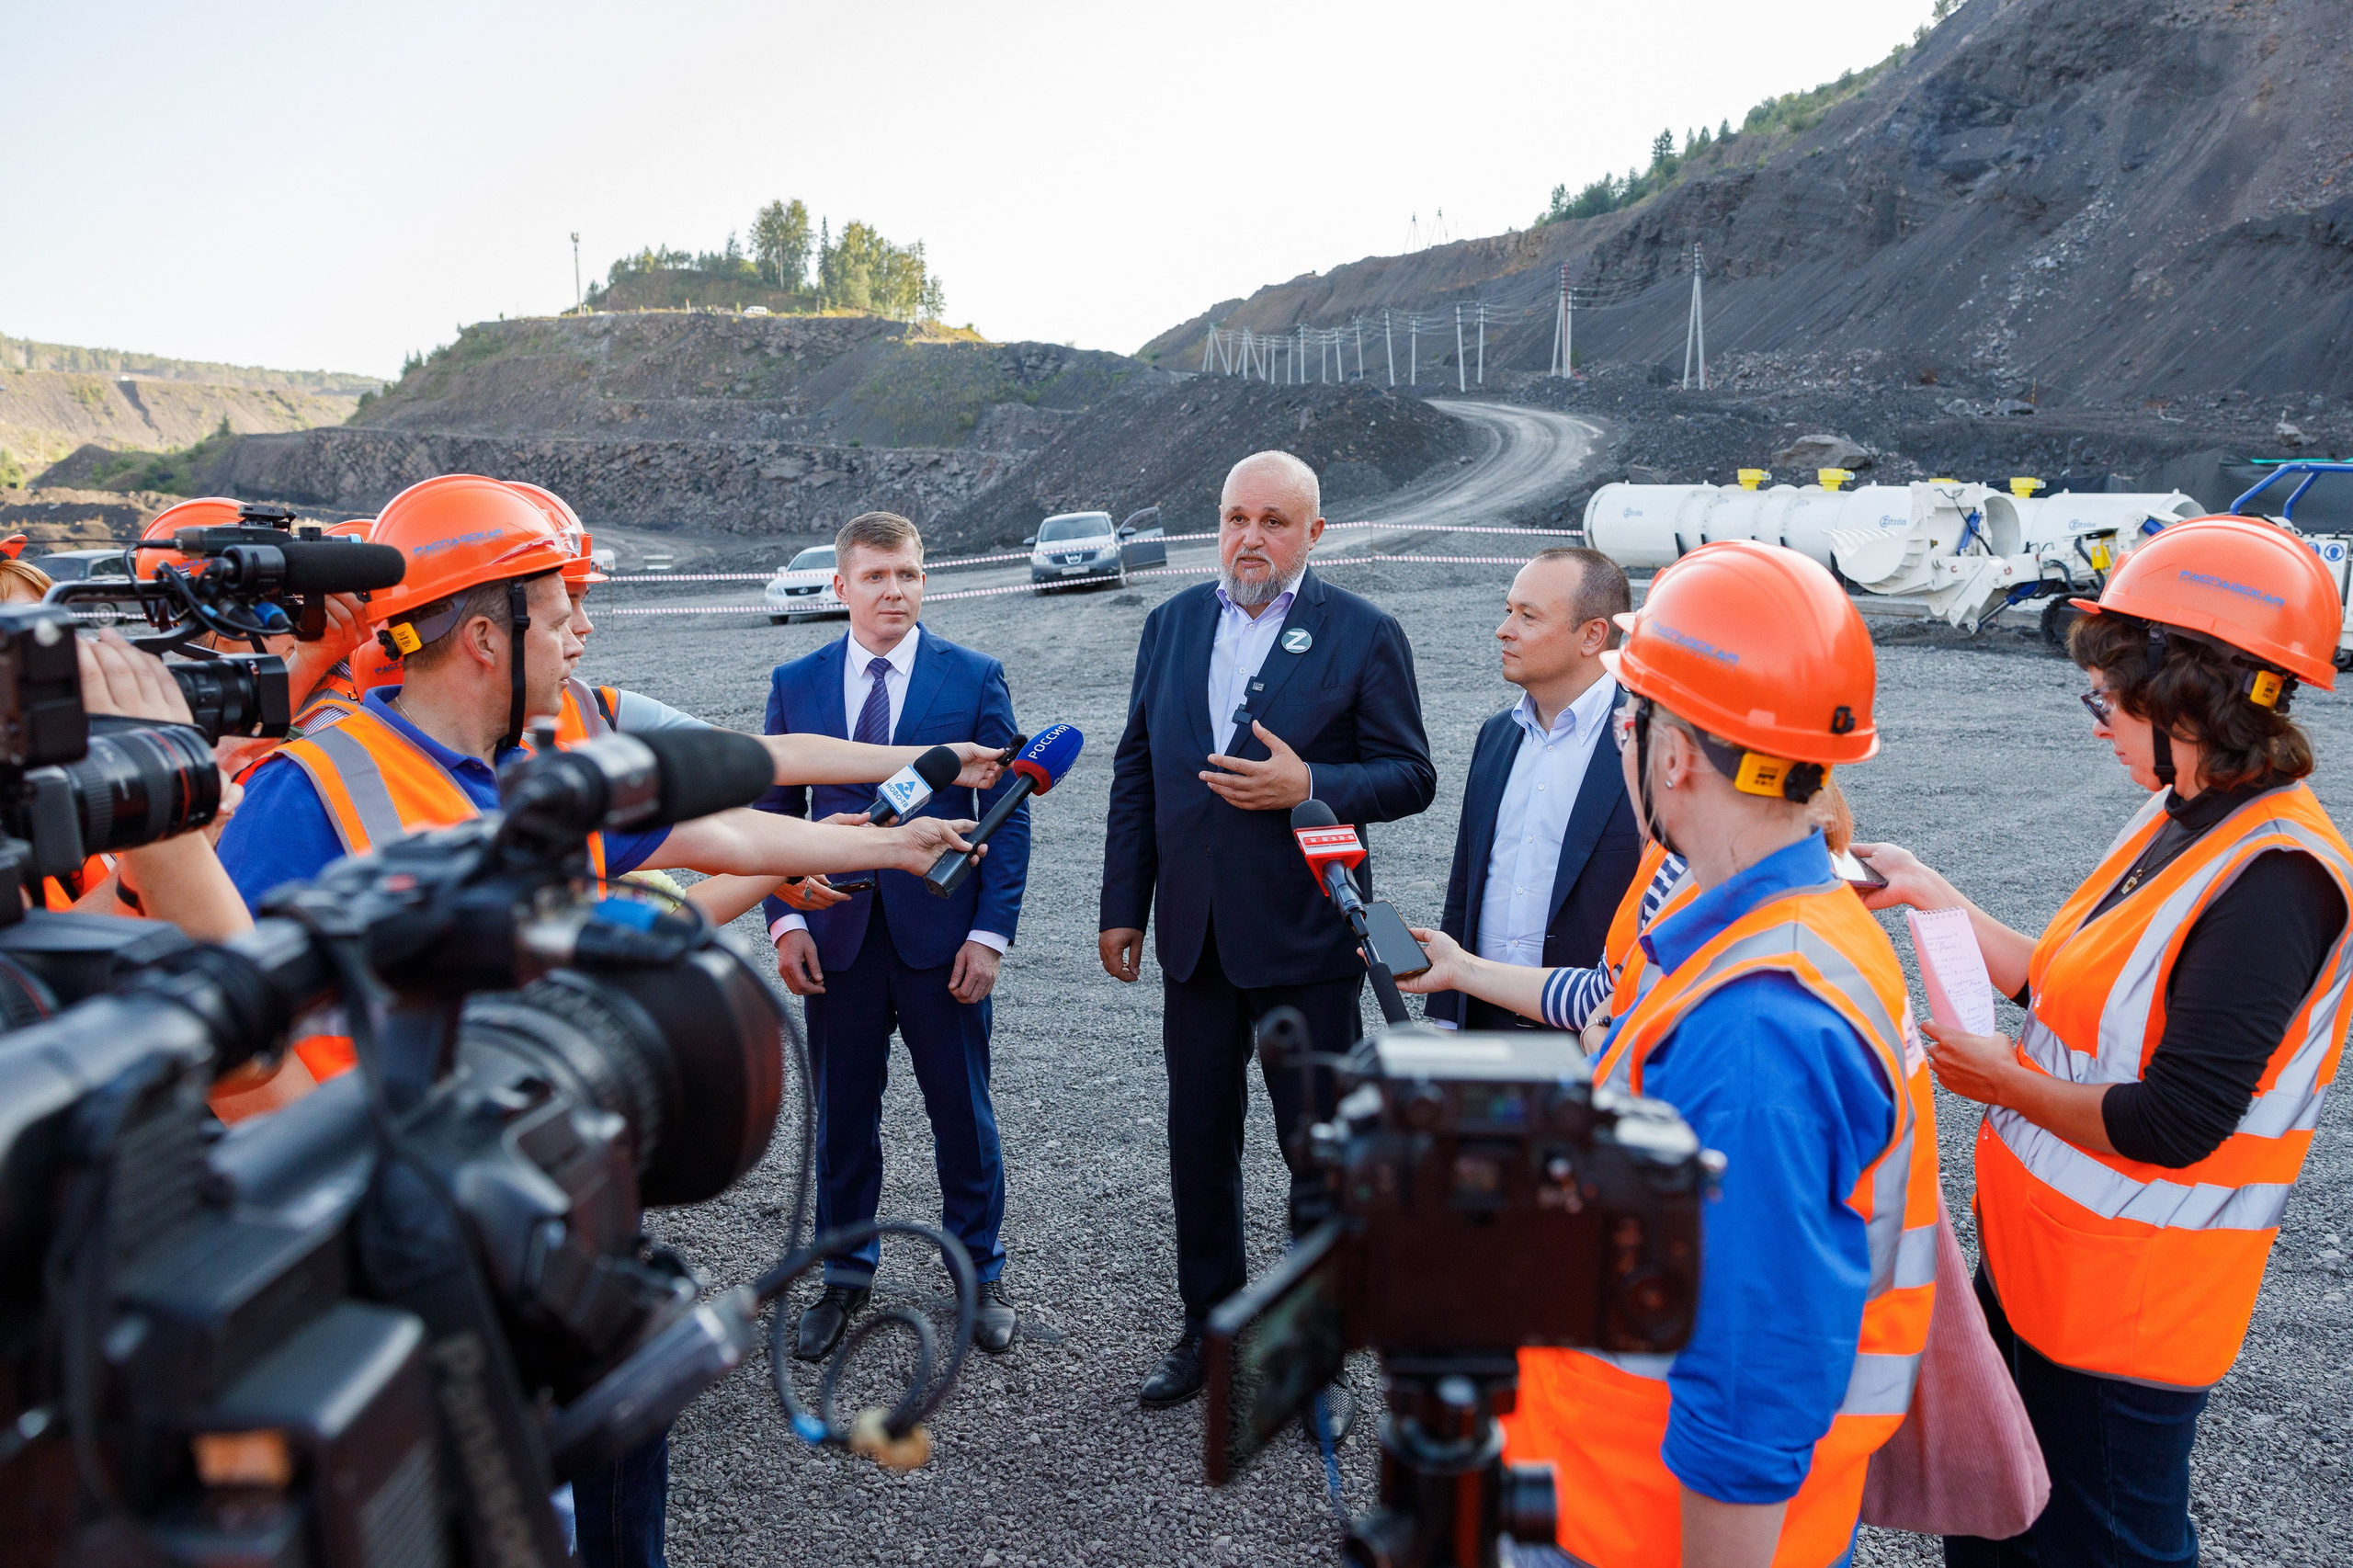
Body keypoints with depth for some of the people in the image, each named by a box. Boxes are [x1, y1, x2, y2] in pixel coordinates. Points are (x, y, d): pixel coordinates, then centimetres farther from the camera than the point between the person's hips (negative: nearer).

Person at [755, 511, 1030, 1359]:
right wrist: (785, 918, -5)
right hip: (836, 934, 2)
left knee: (963, 1114, 10)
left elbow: (1007, 812, -2)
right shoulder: (795, 684, 4)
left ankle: (980, 1272, 29)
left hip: (943, 932, -1)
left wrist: (991, 930, -9)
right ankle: (846, 1276, 31)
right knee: (842, 1115, 12)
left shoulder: (976, 677, -1)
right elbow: (774, 811, 8)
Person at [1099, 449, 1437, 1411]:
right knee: (1199, 1141, 16)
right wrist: (1124, 907, 7)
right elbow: (1136, 772, 10)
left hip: (1306, 938, -4)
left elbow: (1410, 777, -6)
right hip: (1195, 935, 4)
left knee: (1322, 1151, 7)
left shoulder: (1363, 635, -6)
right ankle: (1210, 1325, 34)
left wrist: (1309, 784, -23)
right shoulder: (1172, 624, 8)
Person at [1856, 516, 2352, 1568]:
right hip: (2032, 1257, 8)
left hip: (2127, 1303, -8)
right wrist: (1935, 898, 9)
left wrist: (2000, 1078, -14)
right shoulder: (2179, 824, 3)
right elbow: (2072, 991, 11)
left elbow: (2172, 1126, -27)